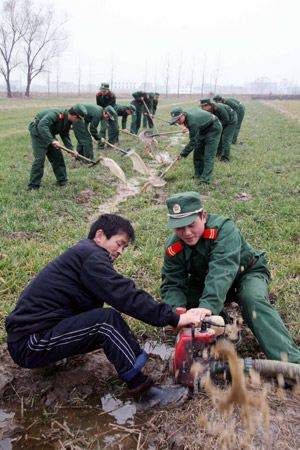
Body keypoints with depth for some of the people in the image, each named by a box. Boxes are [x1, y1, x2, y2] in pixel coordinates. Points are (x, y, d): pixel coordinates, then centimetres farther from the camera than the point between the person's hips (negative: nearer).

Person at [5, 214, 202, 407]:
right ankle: (140, 387, -17)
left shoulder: (81, 253, 16)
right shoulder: (90, 255, -15)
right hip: (29, 345, -10)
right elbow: (125, 295, -23)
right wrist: (174, 319, -21)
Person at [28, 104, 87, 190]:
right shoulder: (56, 114, -32)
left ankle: (62, 182, 17)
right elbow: (42, 125, -42)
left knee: (57, 157, 6)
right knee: (39, 159, -13)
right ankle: (33, 186, -5)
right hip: (38, 132, -8)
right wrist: (52, 140, -49)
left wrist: (71, 149, -6)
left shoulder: (68, 121, -4)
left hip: (49, 135, 8)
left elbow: (65, 135, 6)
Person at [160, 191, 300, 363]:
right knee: (179, 299, -18)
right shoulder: (173, 247, -16)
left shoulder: (223, 228, -33)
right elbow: (172, 285, -17)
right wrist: (176, 311, -39)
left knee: (253, 301, -35)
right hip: (204, 282, 5)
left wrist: (208, 305, -60)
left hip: (247, 273, -4)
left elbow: (222, 270, -46)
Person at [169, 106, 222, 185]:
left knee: (208, 156, -15)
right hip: (204, 129, 10)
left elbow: (193, 141, -31)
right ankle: (198, 174, 20)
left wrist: (183, 154, -25)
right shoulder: (185, 112, -10)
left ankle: (205, 180, -18)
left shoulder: (192, 122, -37)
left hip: (213, 129, -10)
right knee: (198, 152, 9)